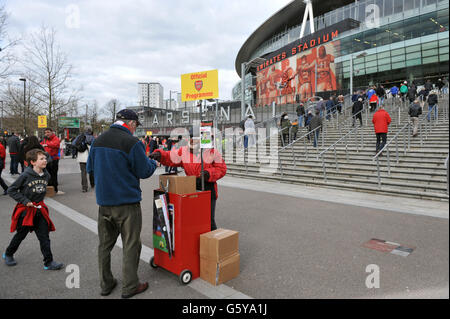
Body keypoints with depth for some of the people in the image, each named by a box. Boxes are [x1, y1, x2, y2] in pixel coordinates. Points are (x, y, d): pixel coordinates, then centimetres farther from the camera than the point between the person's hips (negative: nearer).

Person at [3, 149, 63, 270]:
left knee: (44, 236, 2)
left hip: (40, 210, 4)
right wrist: (25, 201, -15)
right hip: (25, 210, -4)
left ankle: (49, 262, 7)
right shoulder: (26, 175, -17)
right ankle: (8, 254, 43)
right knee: (20, 235, 16)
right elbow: (11, 190, -9)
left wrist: (39, 202, 12)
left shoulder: (46, 175, -2)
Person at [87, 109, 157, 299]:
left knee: (105, 244, 17)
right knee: (131, 245, 7)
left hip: (103, 202, 7)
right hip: (126, 203, -6)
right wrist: (153, 163, 8)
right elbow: (145, 171, -12)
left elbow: (90, 169, 16)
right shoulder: (131, 142, -16)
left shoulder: (98, 141, 7)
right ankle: (130, 286, 17)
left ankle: (106, 284, 30)